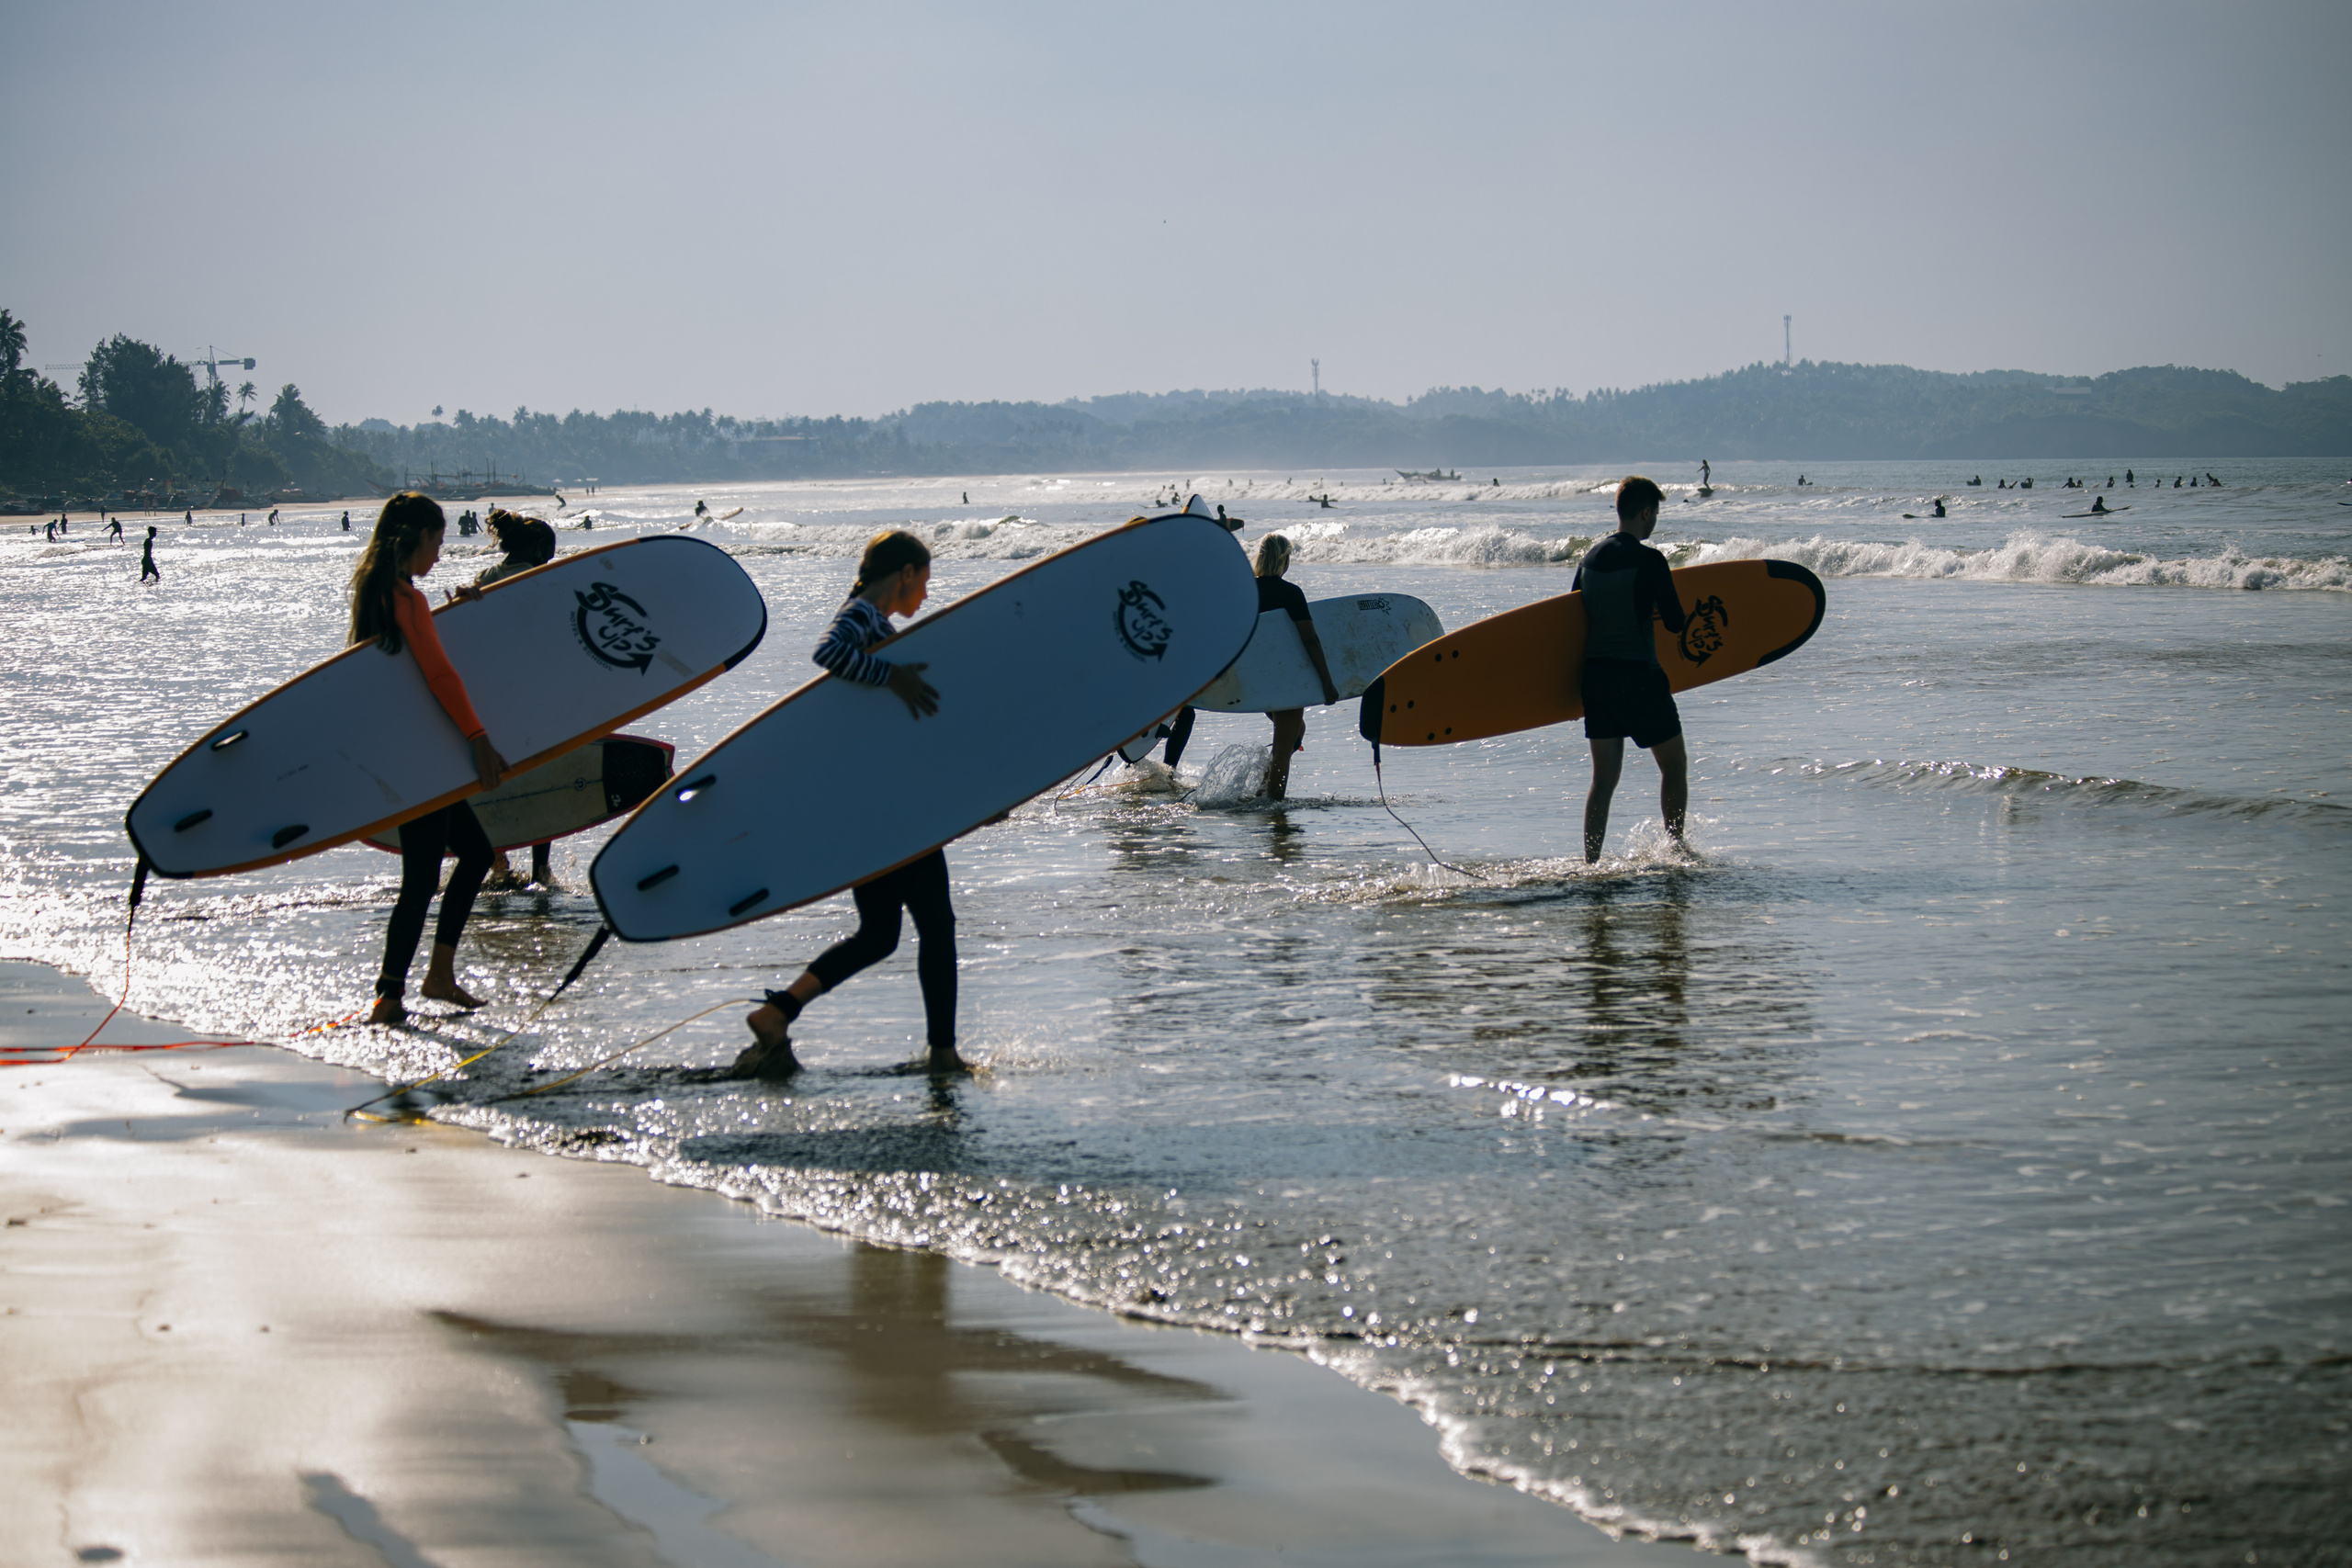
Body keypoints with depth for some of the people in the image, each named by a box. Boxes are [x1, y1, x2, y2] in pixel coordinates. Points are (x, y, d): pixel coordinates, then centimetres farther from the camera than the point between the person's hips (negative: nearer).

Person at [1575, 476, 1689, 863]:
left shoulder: (1591, 557, 9)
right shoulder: (1649, 561, -12)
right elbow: (1675, 622, -11)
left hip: (1594, 674, 6)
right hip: (1638, 676, -6)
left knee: (1604, 777, 7)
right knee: (1674, 764, 12)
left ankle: (1590, 864, 0)